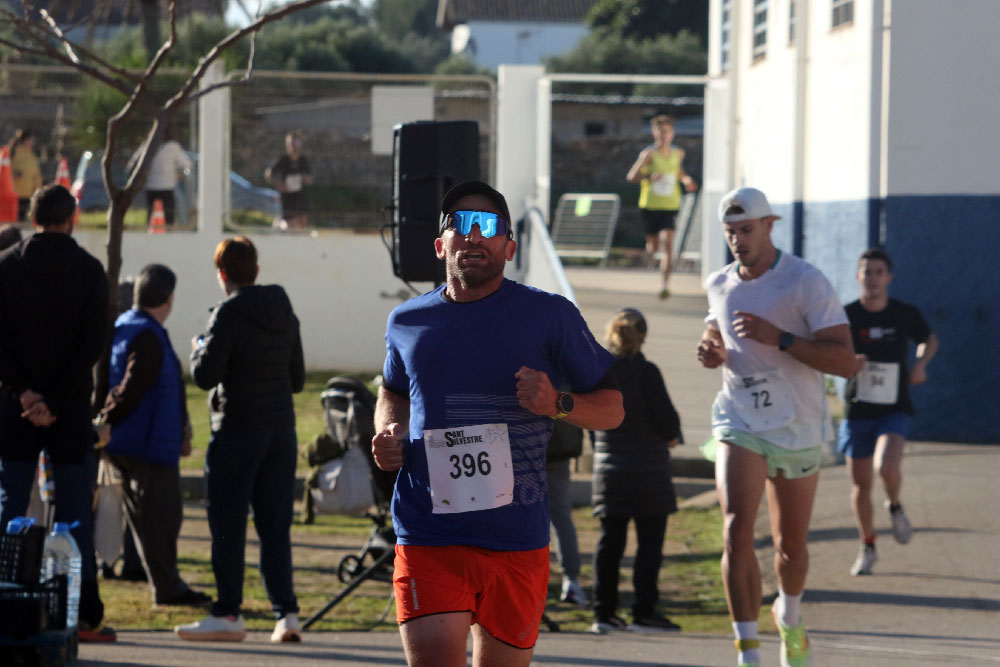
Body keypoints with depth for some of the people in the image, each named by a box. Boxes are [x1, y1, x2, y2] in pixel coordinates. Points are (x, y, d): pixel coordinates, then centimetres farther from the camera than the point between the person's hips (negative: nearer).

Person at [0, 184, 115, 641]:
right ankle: (85, 616, -1)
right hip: (71, 411, -1)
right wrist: (55, 400, -11)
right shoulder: (88, 270, -1)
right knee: (75, 513, 2)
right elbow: (95, 342, -9)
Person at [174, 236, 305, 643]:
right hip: (281, 428, 6)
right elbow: (297, 378, 18)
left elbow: (205, 376, -13)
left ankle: (228, 614, 0)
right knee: (275, 526, 8)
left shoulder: (229, 314, -10)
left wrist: (199, 349, 7)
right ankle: (286, 613, 2)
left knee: (228, 525, 0)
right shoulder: (285, 314, 12)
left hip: (238, 430, -6)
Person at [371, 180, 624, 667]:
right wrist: (388, 433, 9)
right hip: (428, 539, 0)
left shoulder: (549, 316, 2)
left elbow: (611, 408, 8)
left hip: (517, 539, 0)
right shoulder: (408, 322, 10)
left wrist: (557, 404, -13)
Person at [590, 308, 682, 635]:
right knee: (650, 541, 2)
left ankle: (604, 612, 9)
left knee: (610, 541, 9)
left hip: (608, 465, 5)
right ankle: (643, 612, -1)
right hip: (647, 467, -5)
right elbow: (666, 418, -13)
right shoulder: (646, 372, -14)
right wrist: (672, 436, 9)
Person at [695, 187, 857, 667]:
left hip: (797, 429, -2)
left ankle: (789, 616, 45)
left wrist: (779, 338, -28)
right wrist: (710, 351, 0)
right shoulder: (719, 286, 4)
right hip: (739, 426, 2)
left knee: (791, 544, 13)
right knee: (737, 531, -19)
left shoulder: (806, 282, -12)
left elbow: (845, 361, -17)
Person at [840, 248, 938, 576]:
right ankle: (867, 547, 27)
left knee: (887, 467, -26)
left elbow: (929, 340, 16)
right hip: (857, 411, 1)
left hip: (894, 410, -1)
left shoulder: (905, 314, -3)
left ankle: (895, 507, 8)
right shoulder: (846, 316, -5)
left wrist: (921, 363, -4)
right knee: (860, 484, 6)